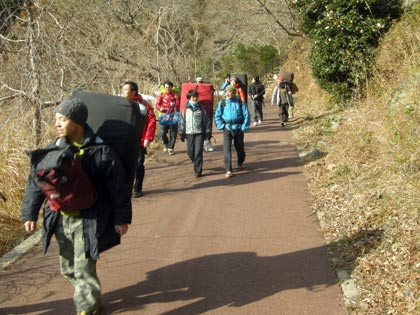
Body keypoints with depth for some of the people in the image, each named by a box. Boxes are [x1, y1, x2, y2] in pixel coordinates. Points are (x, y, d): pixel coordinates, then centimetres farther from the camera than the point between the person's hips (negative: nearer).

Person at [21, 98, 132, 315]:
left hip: (88, 220, -6)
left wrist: (122, 219, -7)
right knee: (69, 267, 18)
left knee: (83, 268, -6)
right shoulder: (54, 149, 0)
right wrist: (29, 214, 10)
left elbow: (118, 186, -10)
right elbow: (36, 182, 9)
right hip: (61, 218, 6)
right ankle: (90, 297, 41)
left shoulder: (100, 151, -16)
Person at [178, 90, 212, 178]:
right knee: (190, 152, 6)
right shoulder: (185, 109, 6)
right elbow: (181, 122, 9)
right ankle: (197, 165, 33)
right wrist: (181, 133, 5)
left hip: (200, 133, -2)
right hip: (189, 133, 2)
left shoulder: (202, 108, 3)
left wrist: (208, 132, 0)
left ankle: (197, 171, -1)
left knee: (198, 153, -8)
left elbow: (208, 120, 4)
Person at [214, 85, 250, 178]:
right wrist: (221, 126, -3)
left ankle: (240, 163, 42)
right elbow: (217, 116, 8)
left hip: (238, 128, 0)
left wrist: (244, 127, -8)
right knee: (227, 149, -10)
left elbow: (246, 115, -1)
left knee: (240, 147, 14)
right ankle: (228, 170, -10)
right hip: (227, 128, 0)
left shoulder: (241, 103, -1)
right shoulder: (222, 103, 4)